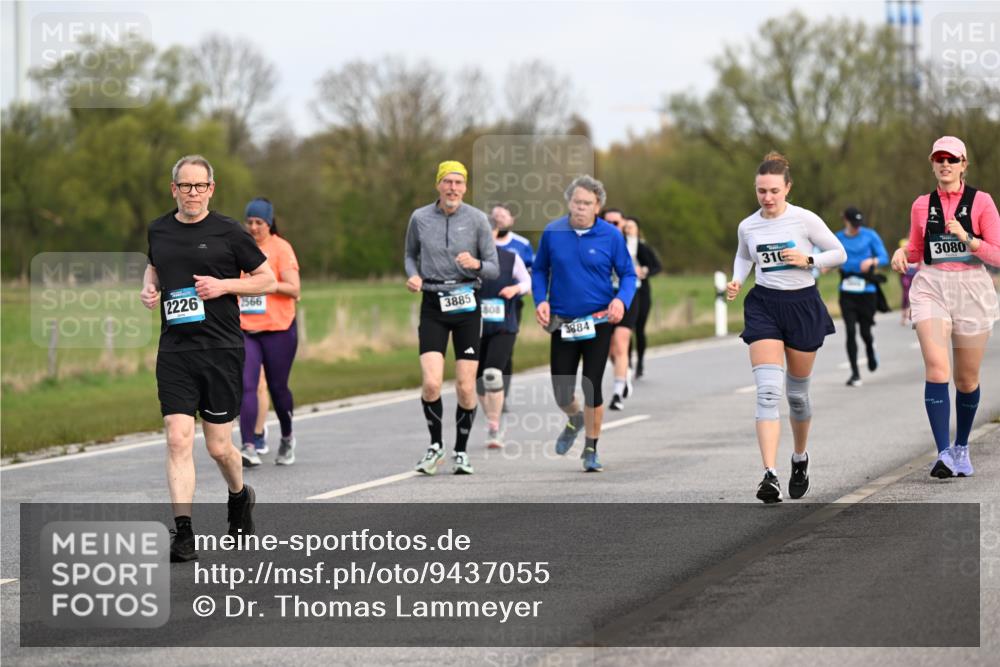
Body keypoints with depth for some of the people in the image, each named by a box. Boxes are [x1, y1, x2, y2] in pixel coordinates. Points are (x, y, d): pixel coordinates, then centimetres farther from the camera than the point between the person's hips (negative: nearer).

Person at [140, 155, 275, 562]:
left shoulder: (228, 233, -1)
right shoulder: (158, 231, 9)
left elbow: (268, 280, 5)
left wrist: (225, 285, -10)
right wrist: (148, 288, 9)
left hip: (221, 349, -2)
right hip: (174, 351, 2)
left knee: (218, 447, 4)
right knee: (178, 439, -10)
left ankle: (240, 495, 37)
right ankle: (183, 533, -10)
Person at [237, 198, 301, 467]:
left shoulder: (281, 248, -4)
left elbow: (294, 289, -11)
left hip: (278, 329, -3)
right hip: (245, 330, 3)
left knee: (277, 387, 6)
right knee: (246, 386, -12)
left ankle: (287, 438, 31)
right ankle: (249, 447, -18)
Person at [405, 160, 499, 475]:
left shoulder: (477, 219, -2)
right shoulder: (420, 218, 2)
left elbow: (494, 269, 1)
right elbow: (411, 254, 19)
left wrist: (475, 264, -20)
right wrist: (413, 276, -2)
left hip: (466, 305, 0)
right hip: (433, 306, 0)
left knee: (466, 388, -2)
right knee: (431, 383, -14)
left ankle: (461, 451, 17)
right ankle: (435, 444, 9)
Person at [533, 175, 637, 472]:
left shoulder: (611, 235, -6)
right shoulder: (552, 232, -2)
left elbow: (628, 274, 2)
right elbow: (539, 269, 11)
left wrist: (622, 300, -17)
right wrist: (540, 300, -5)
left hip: (599, 322, -2)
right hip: (562, 323, 2)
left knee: (592, 386, -3)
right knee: (562, 392, 2)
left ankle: (591, 449, 16)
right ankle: (575, 420, 39)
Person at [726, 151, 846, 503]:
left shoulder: (806, 220, -8)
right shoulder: (747, 226, 1)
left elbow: (839, 253, 0)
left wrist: (808, 260, -16)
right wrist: (737, 280, 3)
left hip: (802, 305, -1)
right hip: (763, 306, 1)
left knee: (797, 393, 12)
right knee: (768, 391, -16)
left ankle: (800, 458, 40)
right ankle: (770, 474, -24)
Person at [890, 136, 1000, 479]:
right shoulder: (922, 205, 10)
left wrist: (966, 238, -17)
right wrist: (902, 252, 0)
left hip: (971, 288, -1)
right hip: (931, 287, 1)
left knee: (967, 378, 7)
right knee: (936, 369, -18)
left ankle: (961, 448, 28)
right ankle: (943, 454, -21)